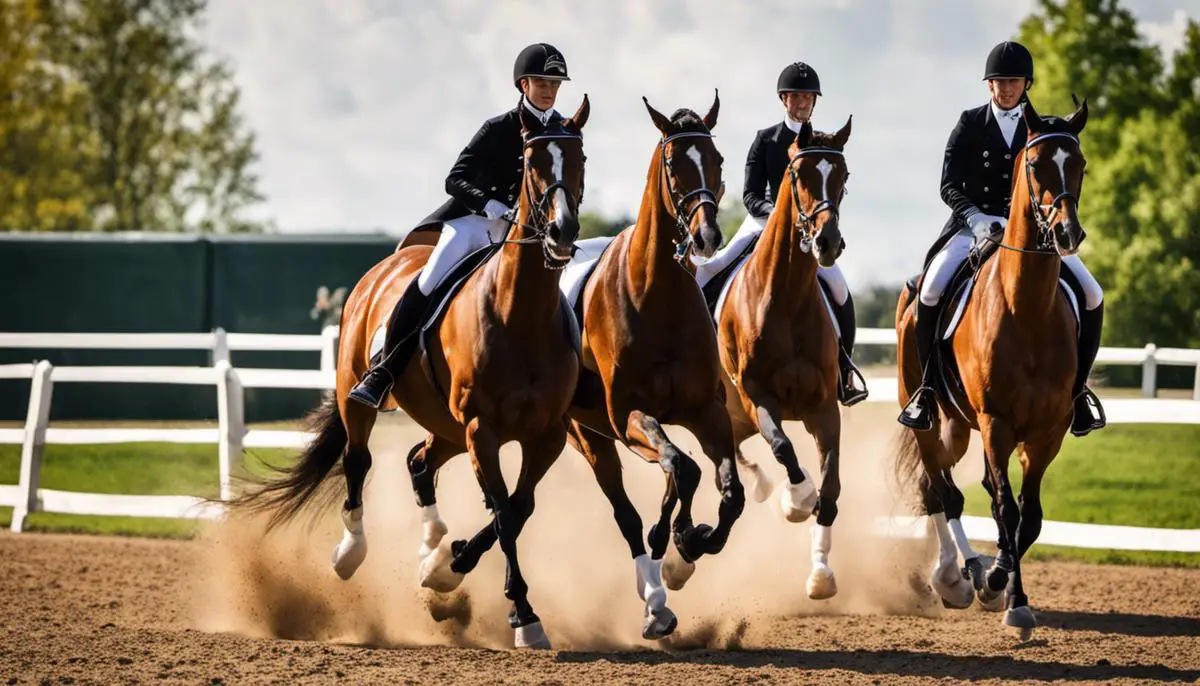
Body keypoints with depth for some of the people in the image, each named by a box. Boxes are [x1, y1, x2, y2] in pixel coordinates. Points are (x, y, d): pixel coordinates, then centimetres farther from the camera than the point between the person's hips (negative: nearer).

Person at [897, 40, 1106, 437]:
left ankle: (1075, 389, 2)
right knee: (931, 290, -28)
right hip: (974, 226, -2)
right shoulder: (970, 126, 2)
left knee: (1091, 297, -13)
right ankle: (926, 388, -16)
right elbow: (949, 186, -4)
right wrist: (976, 218, -23)